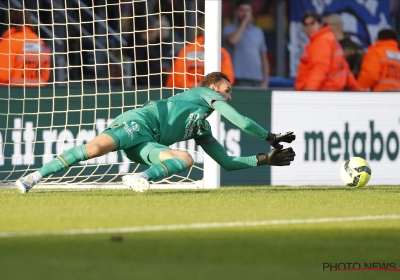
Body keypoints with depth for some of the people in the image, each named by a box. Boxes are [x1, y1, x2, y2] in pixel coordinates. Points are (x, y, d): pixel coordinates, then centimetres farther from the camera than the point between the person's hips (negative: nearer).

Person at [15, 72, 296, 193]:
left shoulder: (203, 129, 33)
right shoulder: (206, 94, 14)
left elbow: (228, 161, 34)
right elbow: (240, 121, 6)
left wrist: (264, 159, 29)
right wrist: (272, 138, 14)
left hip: (147, 145, 7)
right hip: (139, 122, -7)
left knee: (187, 159, -19)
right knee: (98, 146, -33)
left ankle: (142, 178, -40)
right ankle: (36, 176, -34)